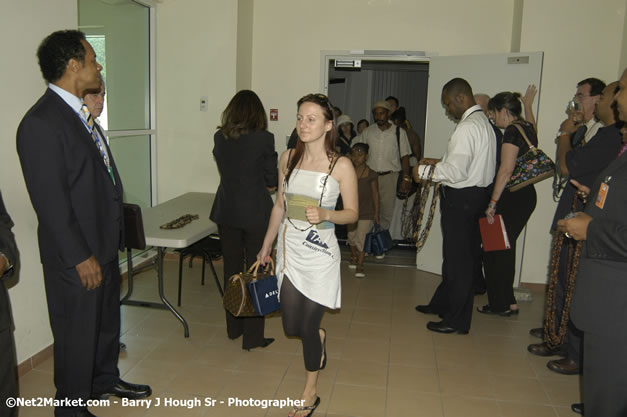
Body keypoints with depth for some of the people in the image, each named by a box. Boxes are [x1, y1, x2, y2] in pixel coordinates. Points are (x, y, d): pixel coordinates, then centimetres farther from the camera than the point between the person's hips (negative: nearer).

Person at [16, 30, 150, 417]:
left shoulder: (79, 112, 9)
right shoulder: (41, 123, -20)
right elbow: (49, 200, -22)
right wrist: (80, 257, -20)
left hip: (104, 243, 9)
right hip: (76, 255, -9)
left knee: (107, 319, 24)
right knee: (77, 333, 9)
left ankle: (105, 379, 45)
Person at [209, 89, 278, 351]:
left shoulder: (219, 137, 2)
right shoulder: (264, 139, -12)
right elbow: (271, 182, -6)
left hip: (226, 211, 5)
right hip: (256, 212, -4)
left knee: (232, 268, 16)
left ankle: (233, 328, 30)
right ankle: (252, 337, 12)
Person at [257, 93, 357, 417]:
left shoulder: (341, 166, -11)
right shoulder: (288, 157, 2)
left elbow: (352, 213, -5)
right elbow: (280, 205, 11)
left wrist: (325, 215, -25)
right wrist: (266, 246, 15)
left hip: (319, 254, -4)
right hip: (289, 249, 4)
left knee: (307, 327, 3)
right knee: (291, 326, 8)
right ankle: (319, 338, 46)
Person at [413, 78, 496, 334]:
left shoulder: (468, 127, -20)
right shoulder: (483, 121, 13)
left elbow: (456, 171, -26)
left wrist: (427, 172, -13)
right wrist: (439, 162, 10)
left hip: (461, 198, -11)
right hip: (474, 194, 11)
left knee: (458, 258, 0)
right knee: (462, 255, 19)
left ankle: (457, 320, 12)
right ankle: (442, 303, 35)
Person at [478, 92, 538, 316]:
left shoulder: (512, 131, -15)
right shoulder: (528, 128, 11)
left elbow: (506, 169, -23)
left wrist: (493, 202, -21)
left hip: (511, 198, -10)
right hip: (526, 195, 10)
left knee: (494, 250, 2)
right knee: (505, 248, 17)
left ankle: (500, 304, 11)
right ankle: (508, 302, 25)